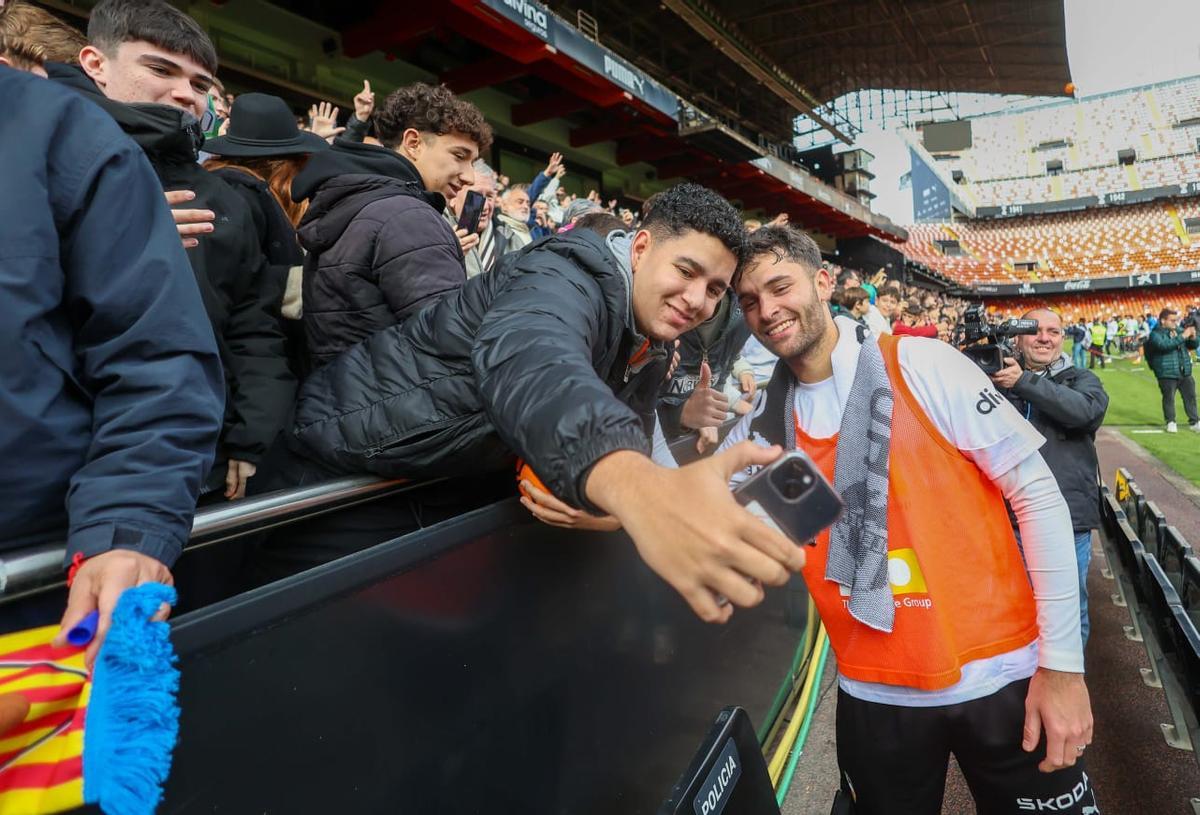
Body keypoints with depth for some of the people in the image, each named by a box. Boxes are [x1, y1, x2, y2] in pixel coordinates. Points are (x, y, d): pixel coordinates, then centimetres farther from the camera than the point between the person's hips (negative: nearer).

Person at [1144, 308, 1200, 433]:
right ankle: (1170, 422, 15)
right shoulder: (1155, 334, -7)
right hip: (1167, 374, -6)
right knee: (1169, 398, 1)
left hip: (1185, 372, 6)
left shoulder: (1179, 331, 12)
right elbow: (1165, 345, -26)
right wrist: (1183, 336, -27)